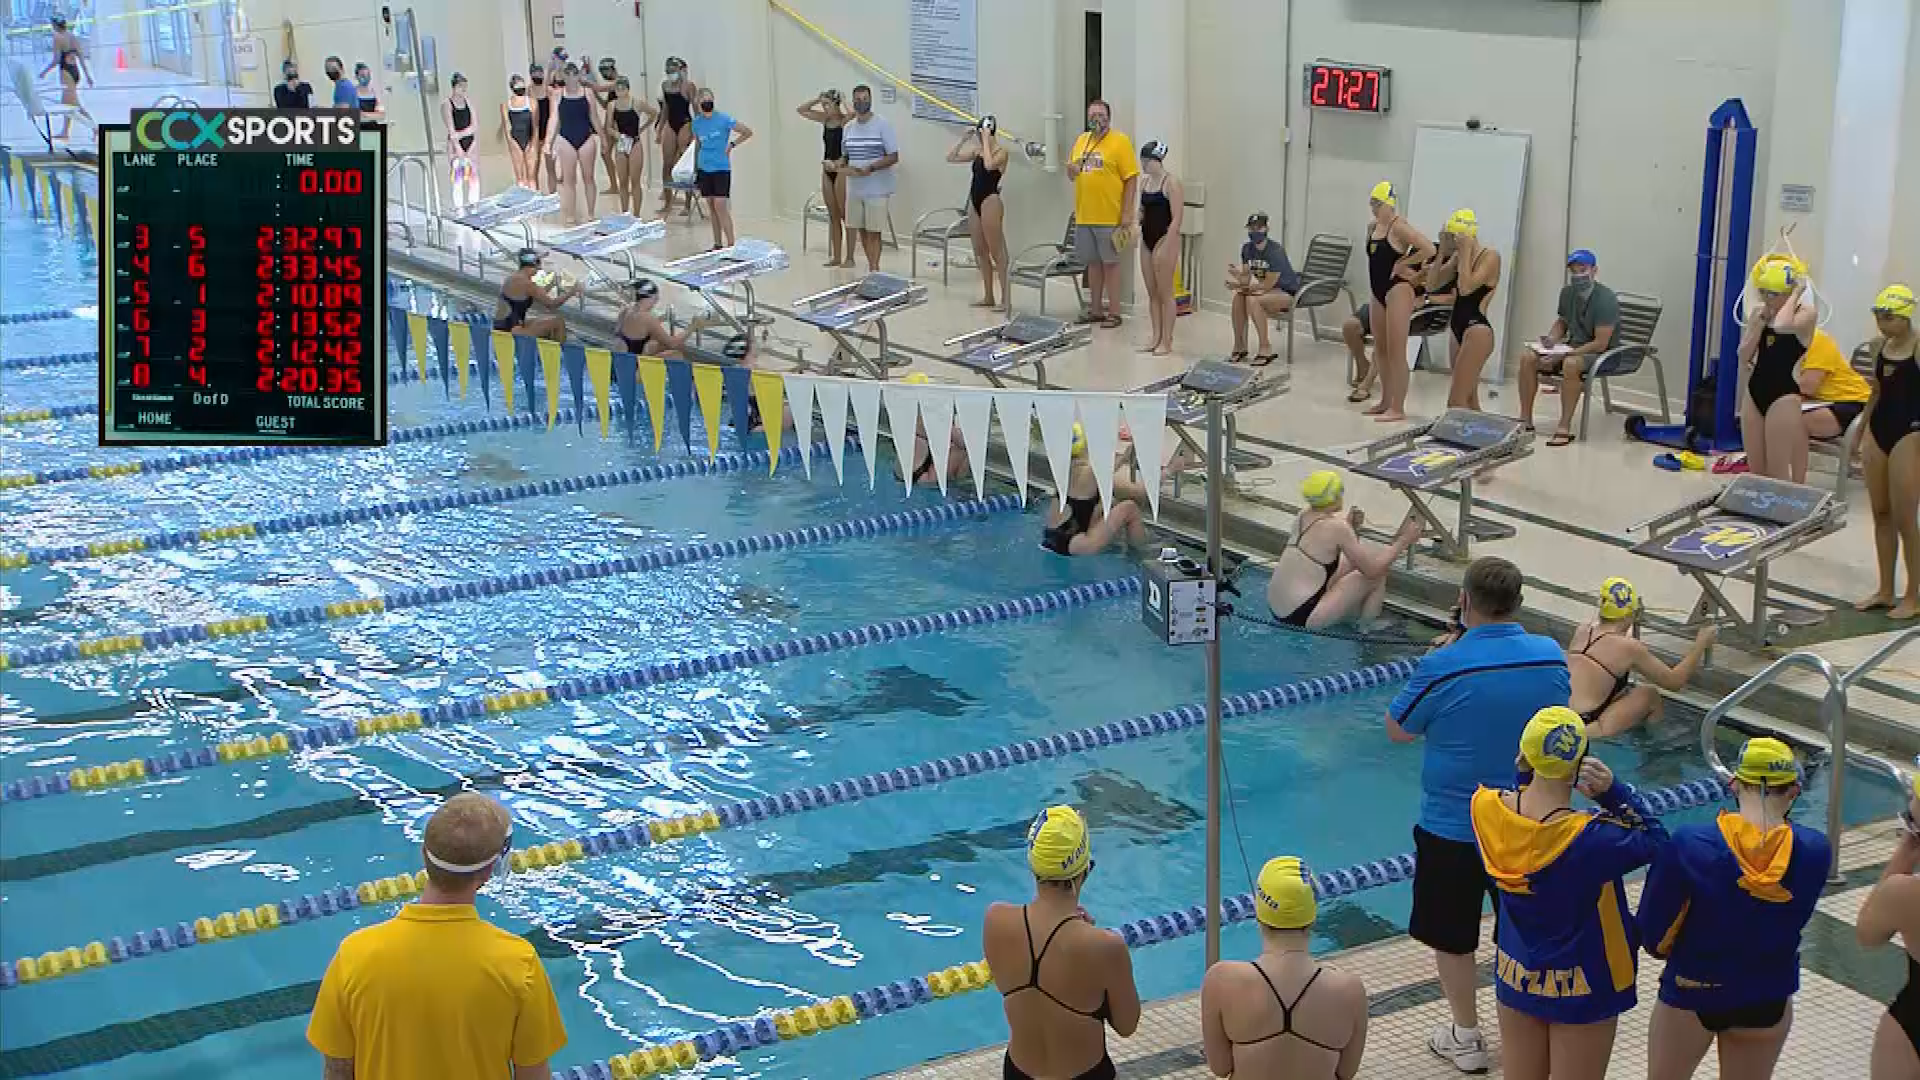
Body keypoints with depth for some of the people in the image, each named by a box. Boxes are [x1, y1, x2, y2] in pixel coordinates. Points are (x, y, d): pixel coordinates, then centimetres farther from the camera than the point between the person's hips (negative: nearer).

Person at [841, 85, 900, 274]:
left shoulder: (883, 125, -8)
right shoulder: (849, 128, 9)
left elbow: (893, 157, -10)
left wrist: (870, 168, -22)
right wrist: (844, 167, -4)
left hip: (877, 189, -6)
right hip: (854, 188, 6)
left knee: (873, 231, -5)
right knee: (861, 230, 11)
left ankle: (874, 270, 0)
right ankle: (872, 266, 23)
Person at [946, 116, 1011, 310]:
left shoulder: (1001, 152, -8)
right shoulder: (977, 151, 12)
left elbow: (989, 165, -28)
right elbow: (951, 158, 14)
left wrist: (986, 140, -21)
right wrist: (964, 139, 4)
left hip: (990, 201, -8)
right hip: (974, 201, 8)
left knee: (997, 252, -8)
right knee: (979, 252, 11)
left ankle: (1006, 297, -6)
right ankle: (989, 297, 18)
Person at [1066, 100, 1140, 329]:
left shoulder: (1120, 141, -7)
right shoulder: (1081, 140, 12)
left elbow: (1131, 179, -9)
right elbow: (1072, 174, 21)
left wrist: (1127, 215, -14)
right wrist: (1072, 169, -4)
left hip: (1109, 217, -6)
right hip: (1084, 215, 6)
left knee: (1110, 263, -1)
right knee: (1093, 263, 13)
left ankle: (1114, 312, 5)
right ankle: (1095, 310, 22)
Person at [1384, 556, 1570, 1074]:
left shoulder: (1442, 667, -23)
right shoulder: (1551, 656, -10)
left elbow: (1397, 730, -7)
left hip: (1453, 828, -4)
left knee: (1451, 936, 14)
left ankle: (1465, 1036, 25)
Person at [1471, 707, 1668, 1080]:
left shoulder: (1486, 808, -17)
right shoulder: (1589, 839, -30)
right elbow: (1654, 839, -13)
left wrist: (1525, 774, -9)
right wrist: (1613, 790, -24)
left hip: (1516, 978, 5)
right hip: (1581, 990, -5)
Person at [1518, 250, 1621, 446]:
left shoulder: (1605, 299, -20)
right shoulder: (1568, 292, 1)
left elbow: (1601, 343, -24)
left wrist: (1563, 355, -27)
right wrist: (1551, 339, -3)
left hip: (1602, 354, -7)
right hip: (1573, 347, 7)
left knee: (1571, 364, -39)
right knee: (1527, 355, -11)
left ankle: (1564, 428, -32)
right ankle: (1525, 421, -9)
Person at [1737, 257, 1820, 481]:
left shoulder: (1806, 312, -11)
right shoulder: (1759, 311, 6)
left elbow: (1782, 326, -34)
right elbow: (1744, 355, 1)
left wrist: (1798, 292, -20)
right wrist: (1760, 320, -9)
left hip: (1783, 396, -6)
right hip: (1754, 391, 6)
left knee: (1778, 474, -3)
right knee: (1755, 472, 11)